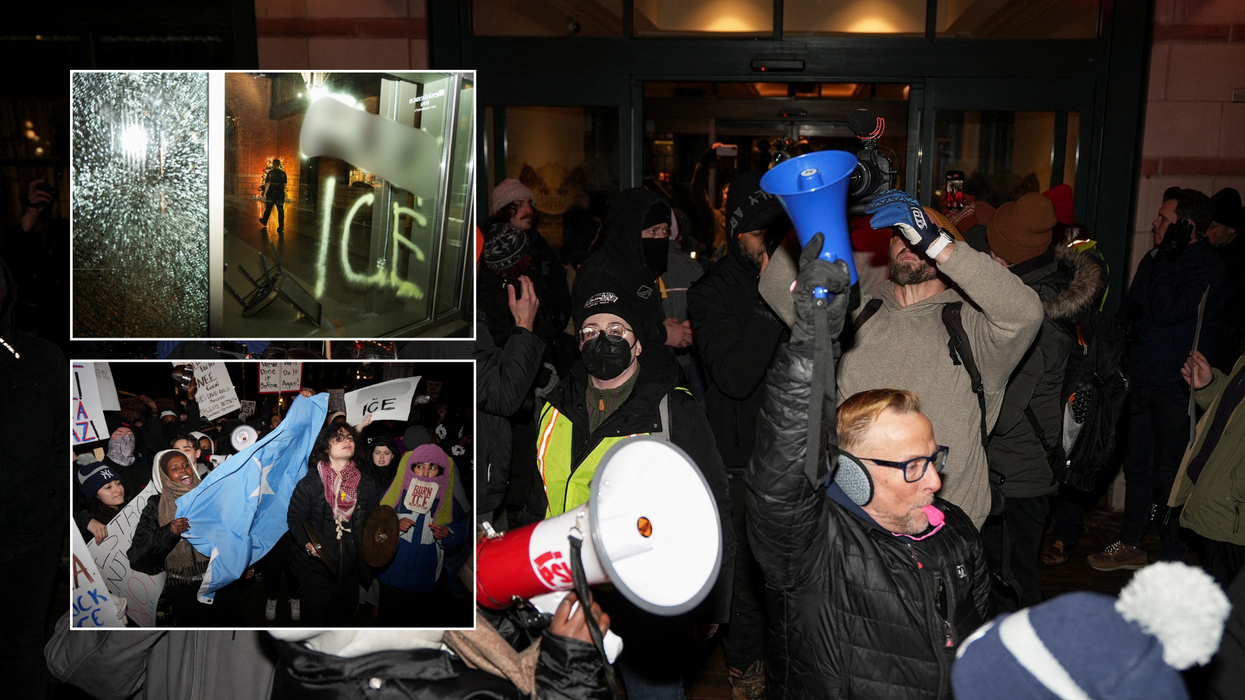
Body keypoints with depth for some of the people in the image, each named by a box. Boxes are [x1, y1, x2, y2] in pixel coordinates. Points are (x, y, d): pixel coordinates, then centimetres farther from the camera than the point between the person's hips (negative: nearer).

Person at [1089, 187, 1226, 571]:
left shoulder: (1208, 269, -13)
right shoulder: (1154, 259, 9)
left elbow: (1167, 312, -25)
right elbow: (1129, 310, 19)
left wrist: (1166, 261, -18)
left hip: (1177, 388, -7)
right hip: (1141, 381, 7)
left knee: (1169, 474, 0)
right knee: (1137, 466, 15)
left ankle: (1173, 554, 15)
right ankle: (1132, 544, 28)